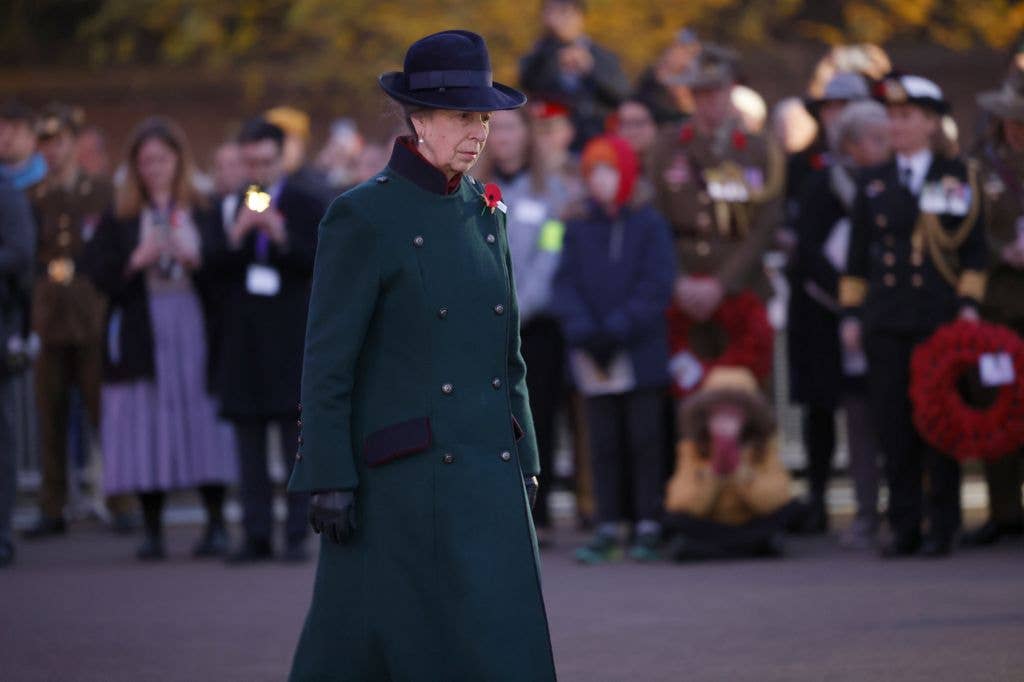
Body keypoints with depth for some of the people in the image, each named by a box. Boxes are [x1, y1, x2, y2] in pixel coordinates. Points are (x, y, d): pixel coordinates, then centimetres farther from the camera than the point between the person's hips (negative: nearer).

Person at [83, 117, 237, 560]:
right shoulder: (118, 218, 9)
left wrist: (194, 259, -13)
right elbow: (98, 273, 2)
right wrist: (136, 261, -14)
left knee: (203, 423, -4)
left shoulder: (204, 214, 8)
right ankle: (152, 528, 2)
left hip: (194, 332, 0)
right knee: (147, 429, -3)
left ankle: (216, 524, 1)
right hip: (141, 336, 0)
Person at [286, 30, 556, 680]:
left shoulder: (485, 212, 12)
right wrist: (329, 481, -14)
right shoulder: (362, 218, -8)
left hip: (488, 477, 6)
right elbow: (327, 359, -10)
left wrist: (523, 464, 14)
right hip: (404, 477, -6)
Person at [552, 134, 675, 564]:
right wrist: (583, 330, -13)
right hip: (593, 358, 2)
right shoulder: (577, 228, 8)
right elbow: (565, 283, 4)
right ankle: (607, 527, 7)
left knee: (644, 439, 0)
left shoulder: (649, 224, 1)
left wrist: (618, 330, -14)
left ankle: (648, 524, 6)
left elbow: (657, 286, -5)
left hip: (640, 354, -2)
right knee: (603, 443, 4)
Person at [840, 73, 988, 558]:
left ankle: (942, 528, 4)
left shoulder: (958, 178, 4)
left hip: (940, 318, -3)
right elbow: (858, 257, 14)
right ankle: (904, 528, 6)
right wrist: (851, 314, 8)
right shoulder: (875, 185, 13)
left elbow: (975, 251, 2)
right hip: (886, 323, 3)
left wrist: (969, 306, -7)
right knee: (894, 427, 0)